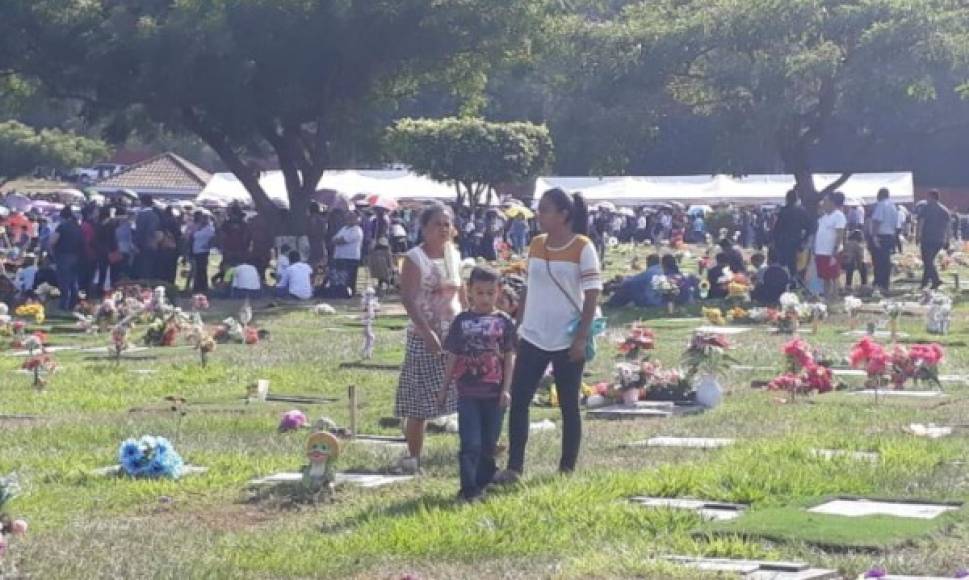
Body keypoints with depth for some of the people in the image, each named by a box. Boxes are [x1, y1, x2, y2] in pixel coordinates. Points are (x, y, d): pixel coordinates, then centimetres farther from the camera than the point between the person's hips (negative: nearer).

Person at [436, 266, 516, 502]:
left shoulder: (504, 322, 2)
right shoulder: (462, 321, 2)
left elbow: (509, 357, 1)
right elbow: (453, 357, 7)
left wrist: (506, 389, -6)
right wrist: (445, 388, 8)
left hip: (494, 393, 1)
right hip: (468, 392, -1)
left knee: (489, 443, 10)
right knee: (470, 443, -6)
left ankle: (482, 483, 23)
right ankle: (468, 489, -5)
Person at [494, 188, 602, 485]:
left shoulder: (582, 248, -9)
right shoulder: (536, 245, 8)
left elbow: (592, 295, -10)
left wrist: (581, 338, -15)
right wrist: (519, 326, 11)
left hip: (567, 341, -5)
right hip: (533, 338, 5)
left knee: (569, 406, 4)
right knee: (518, 401, -1)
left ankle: (567, 470, 13)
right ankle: (514, 468, 1)